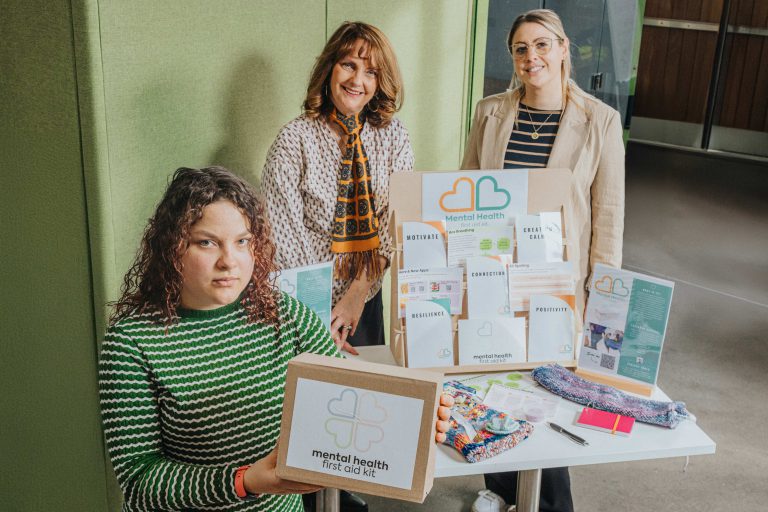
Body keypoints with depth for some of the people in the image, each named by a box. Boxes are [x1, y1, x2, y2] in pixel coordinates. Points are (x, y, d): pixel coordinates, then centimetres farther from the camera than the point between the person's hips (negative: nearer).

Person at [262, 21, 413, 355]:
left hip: (367, 300, 4)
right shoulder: (295, 139, -13)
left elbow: (396, 222, -7)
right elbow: (283, 235, -15)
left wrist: (358, 292, -17)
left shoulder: (393, 135, -2)